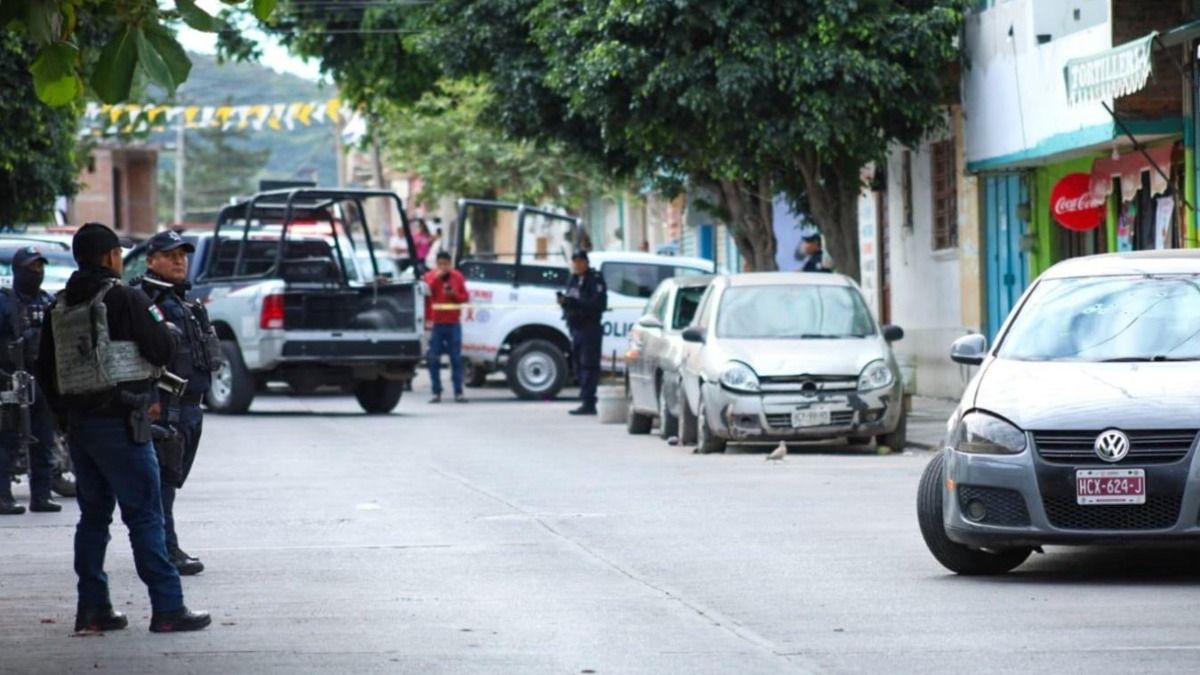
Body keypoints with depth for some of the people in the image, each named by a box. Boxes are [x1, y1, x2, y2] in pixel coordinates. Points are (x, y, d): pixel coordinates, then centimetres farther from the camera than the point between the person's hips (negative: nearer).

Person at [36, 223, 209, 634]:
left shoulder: (59, 308, 11)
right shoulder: (125, 299, -11)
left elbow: (45, 372, 14)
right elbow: (163, 350, -10)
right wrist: (159, 323, 10)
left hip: (79, 425, 7)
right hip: (121, 424, -7)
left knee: (93, 515, 13)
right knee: (145, 515, -4)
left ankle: (93, 608, 12)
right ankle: (167, 608, -5)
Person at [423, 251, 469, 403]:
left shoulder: (457, 276, 7)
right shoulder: (430, 276, 2)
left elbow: (465, 297, 10)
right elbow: (425, 293, -12)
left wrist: (454, 294, -9)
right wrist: (436, 278, -18)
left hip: (453, 323, 1)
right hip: (435, 324, -1)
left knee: (456, 359, -1)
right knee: (434, 360, -2)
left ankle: (458, 392, 2)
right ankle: (436, 392, 3)